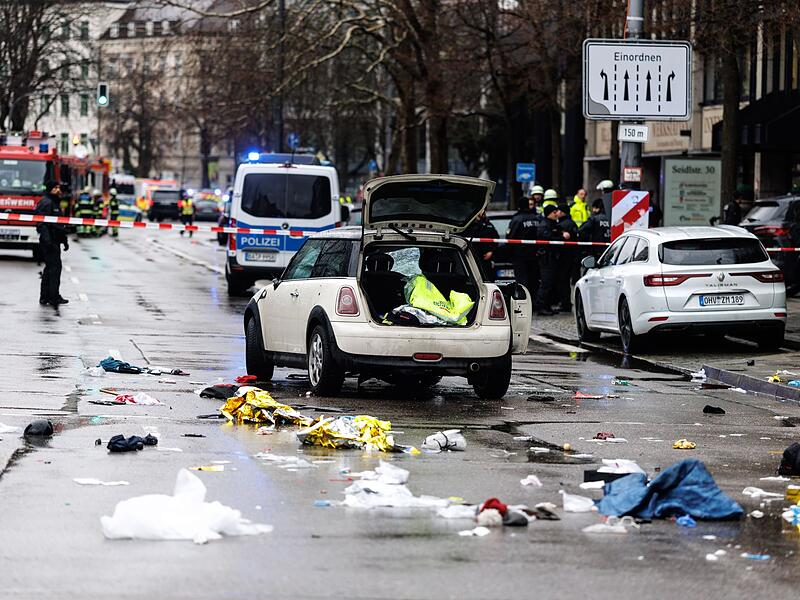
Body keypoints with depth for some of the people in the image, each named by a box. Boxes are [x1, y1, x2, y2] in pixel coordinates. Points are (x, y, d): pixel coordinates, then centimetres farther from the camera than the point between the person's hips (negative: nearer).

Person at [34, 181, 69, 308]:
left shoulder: (56, 203, 21)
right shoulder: (46, 203, -11)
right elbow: (42, 223, -20)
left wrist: (64, 240, 27)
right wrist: (47, 239, -27)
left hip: (55, 241, 11)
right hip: (49, 240, -11)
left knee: (50, 268, 13)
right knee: (55, 266, -13)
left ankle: (44, 297, 17)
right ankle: (54, 296, -13)